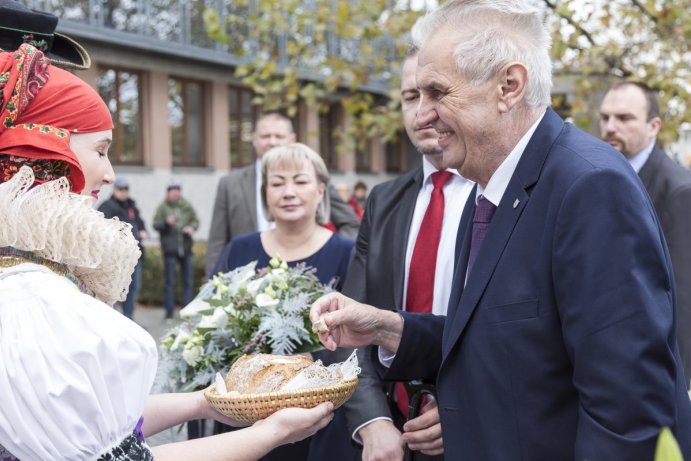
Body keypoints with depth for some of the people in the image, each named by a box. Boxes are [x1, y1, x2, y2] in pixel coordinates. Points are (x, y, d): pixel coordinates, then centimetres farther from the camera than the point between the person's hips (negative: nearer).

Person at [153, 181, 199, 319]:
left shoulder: (187, 206, 9)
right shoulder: (163, 207, 0)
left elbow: (195, 220, 13)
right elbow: (156, 224, -4)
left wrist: (192, 227, -8)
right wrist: (166, 222, -22)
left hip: (186, 248, 4)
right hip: (170, 249, -4)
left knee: (188, 281, 6)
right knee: (170, 282, -1)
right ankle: (169, 312, 5)